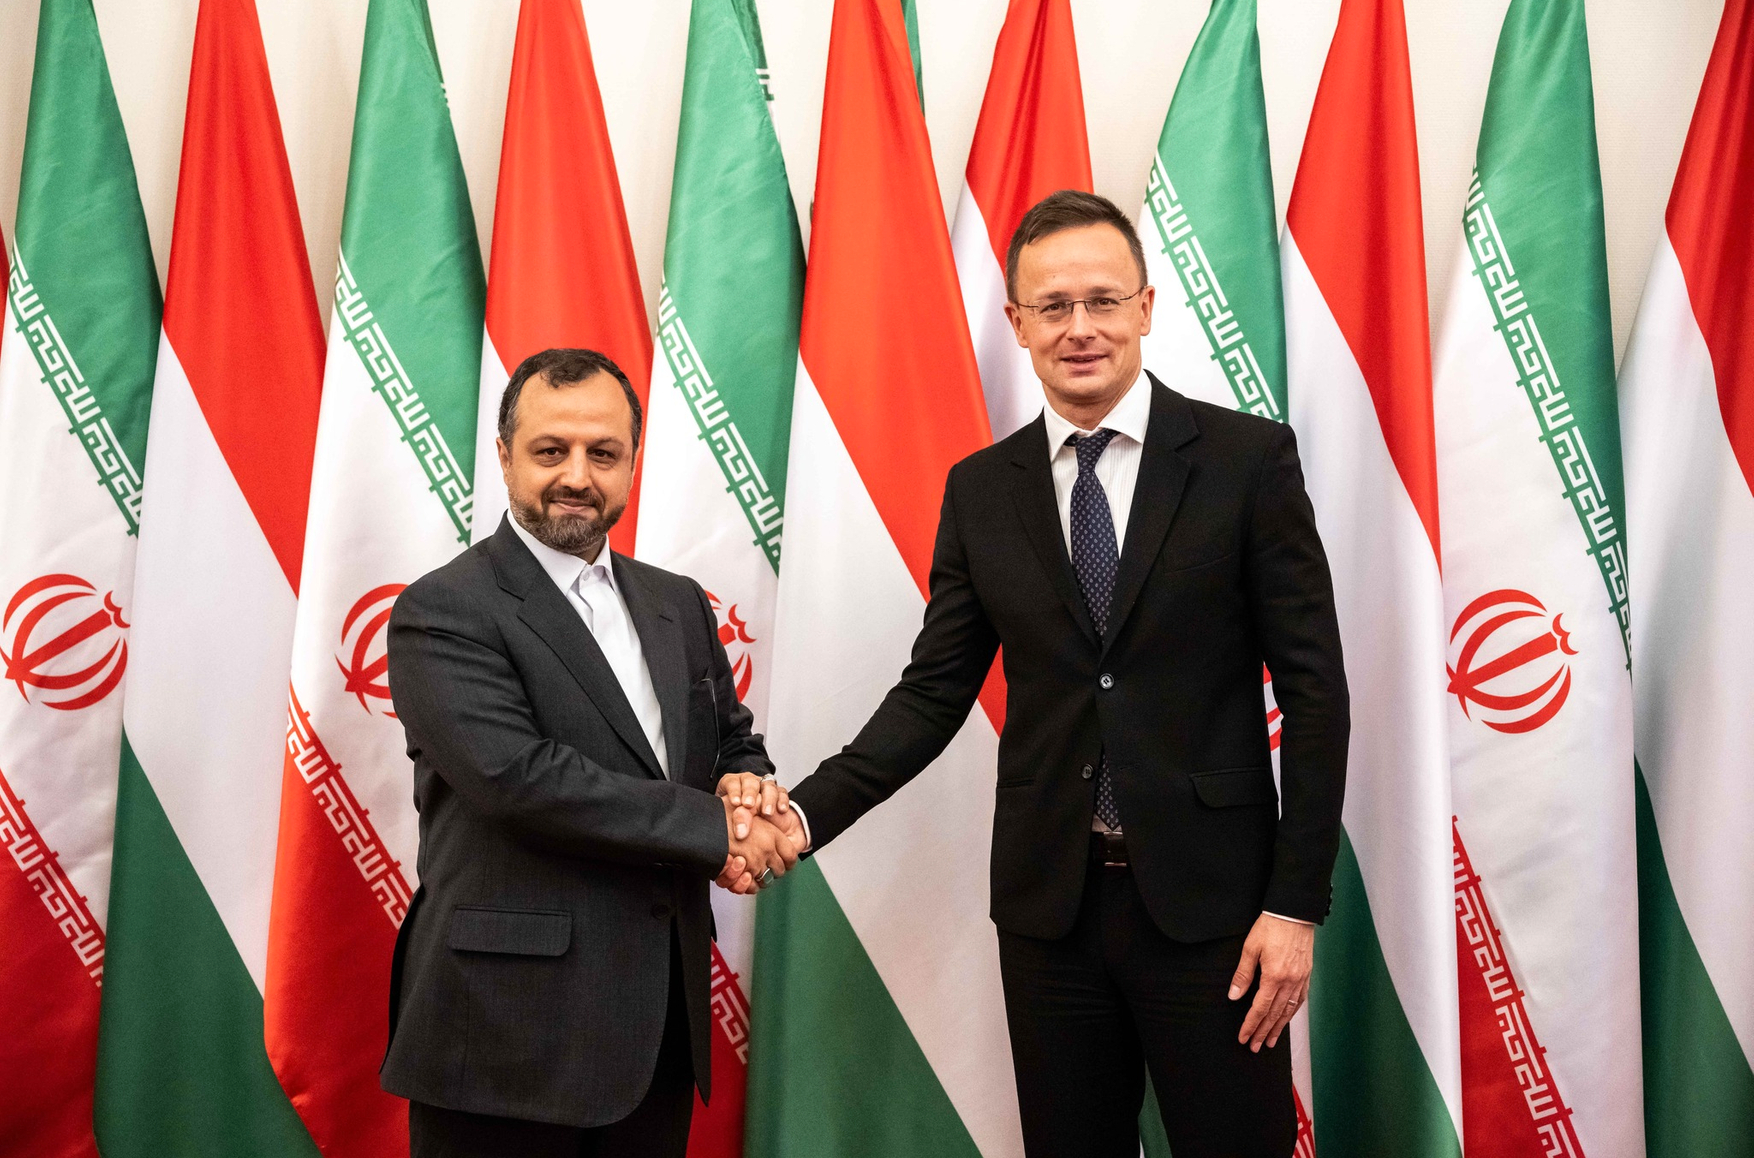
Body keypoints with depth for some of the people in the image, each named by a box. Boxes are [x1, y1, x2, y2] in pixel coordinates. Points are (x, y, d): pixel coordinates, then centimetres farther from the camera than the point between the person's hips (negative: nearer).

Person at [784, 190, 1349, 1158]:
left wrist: (1298, 902, -8)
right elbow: (935, 690, 7)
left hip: (1208, 900, -3)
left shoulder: (1248, 459, -5)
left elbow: (1313, 687, -5)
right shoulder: (980, 489, 5)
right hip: (1049, 901, 3)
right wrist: (809, 811, -7)